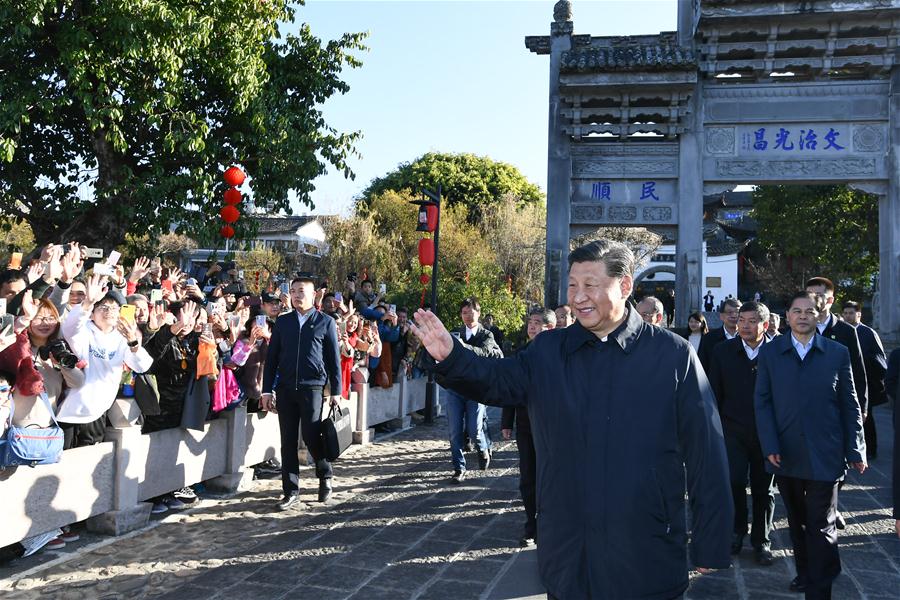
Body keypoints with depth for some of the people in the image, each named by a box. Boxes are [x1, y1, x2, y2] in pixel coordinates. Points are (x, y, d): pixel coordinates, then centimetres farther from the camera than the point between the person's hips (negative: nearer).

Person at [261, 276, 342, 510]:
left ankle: (325, 476, 21)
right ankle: (291, 490, 14)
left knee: (311, 436, -6)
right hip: (285, 388, 3)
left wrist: (336, 391, -1)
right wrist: (267, 389, 4)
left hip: (313, 387, -3)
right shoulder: (282, 322, 11)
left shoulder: (325, 322, 4)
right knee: (288, 440, 5)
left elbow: (334, 358, 3)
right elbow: (271, 357, 10)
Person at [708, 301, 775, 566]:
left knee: (763, 489, 10)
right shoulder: (723, 351, -1)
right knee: (734, 482, -9)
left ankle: (761, 541, 27)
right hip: (733, 430, 0)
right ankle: (737, 530, 17)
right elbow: (714, 393, 3)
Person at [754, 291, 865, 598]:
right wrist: (770, 446, -9)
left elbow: (849, 405, 3)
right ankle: (805, 572, 31)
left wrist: (855, 449, 0)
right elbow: (762, 401, 0)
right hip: (786, 454, 2)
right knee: (797, 521, 16)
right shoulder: (770, 352, 3)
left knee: (821, 526, 2)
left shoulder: (837, 353, 2)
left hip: (824, 455, -2)